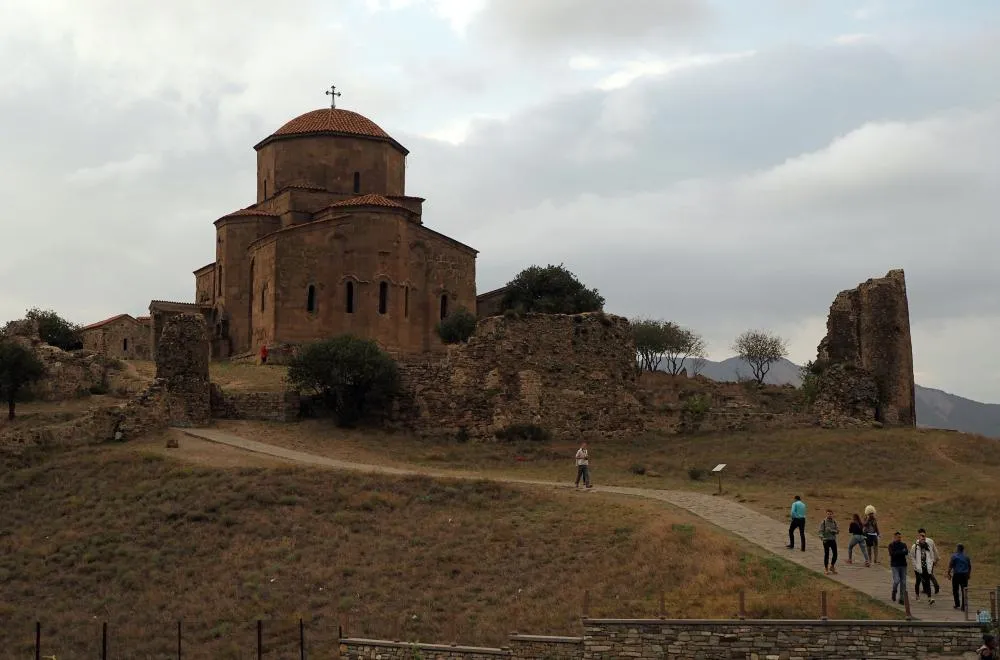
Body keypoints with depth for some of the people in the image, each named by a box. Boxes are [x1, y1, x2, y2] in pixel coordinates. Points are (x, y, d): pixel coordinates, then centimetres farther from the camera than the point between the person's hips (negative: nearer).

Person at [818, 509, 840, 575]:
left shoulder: (834, 522, 6)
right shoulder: (823, 522, -4)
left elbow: (837, 531, 1)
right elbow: (821, 531, -9)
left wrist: (831, 530, -16)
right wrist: (822, 537, -25)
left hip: (833, 540, 3)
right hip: (826, 540, -3)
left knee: (835, 554, 1)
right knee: (826, 554, 1)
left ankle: (832, 566, 23)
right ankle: (826, 568, 13)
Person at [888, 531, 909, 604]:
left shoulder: (903, 545, 9)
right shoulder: (891, 545, 0)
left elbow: (906, 552, -10)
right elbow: (892, 553, -15)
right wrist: (902, 552, -17)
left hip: (903, 565, 3)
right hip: (895, 565, -3)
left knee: (903, 582, 1)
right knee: (896, 580, -15)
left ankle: (901, 599, 6)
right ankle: (894, 592, 14)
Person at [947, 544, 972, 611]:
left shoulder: (954, 556, -7)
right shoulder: (966, 557, 6)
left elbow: (950, 566, -9)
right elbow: (970, 566, 14)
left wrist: (949, 574, 1)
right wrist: (969, 574, 26)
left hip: (956, 575, -4)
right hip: (965, 575, 4)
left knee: (955, 590, 10)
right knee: (964, 590, 5)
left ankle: (957, 605, 13)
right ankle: (964, 605, 0)